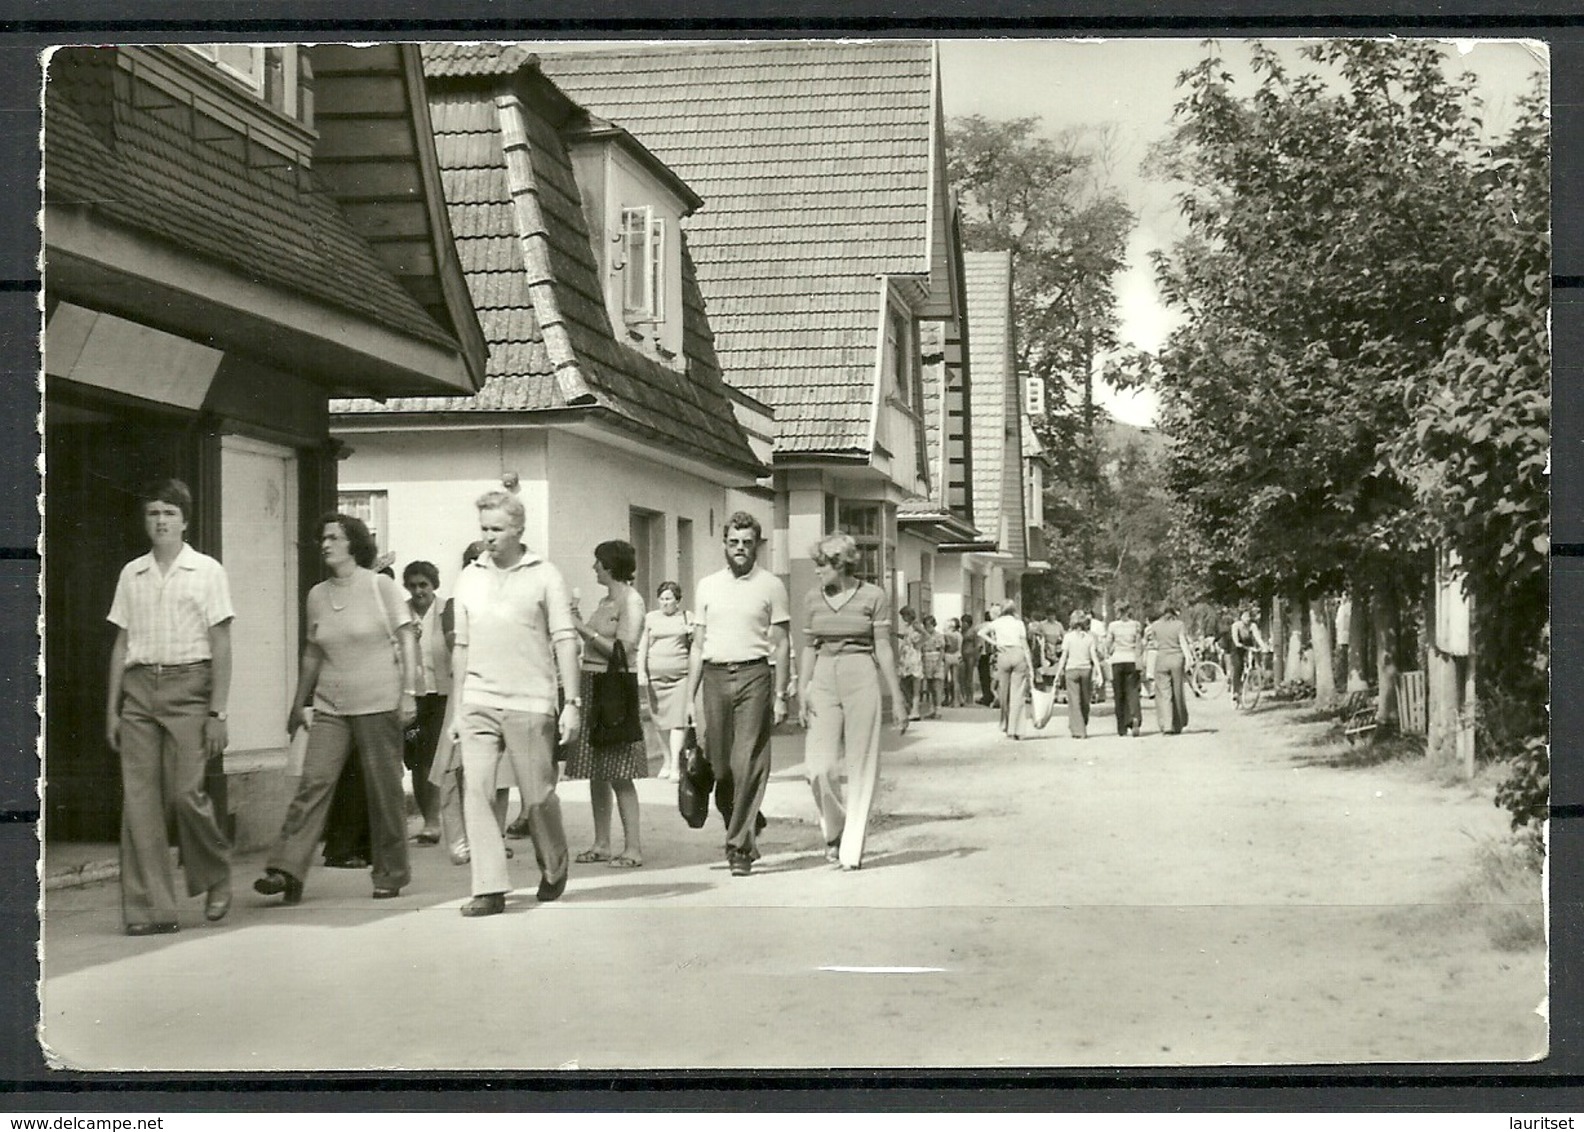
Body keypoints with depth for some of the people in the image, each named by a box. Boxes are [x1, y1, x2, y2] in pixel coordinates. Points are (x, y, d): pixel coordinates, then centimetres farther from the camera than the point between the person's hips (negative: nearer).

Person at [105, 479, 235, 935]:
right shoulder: (131, 574, 13)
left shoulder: (206, 571, 2)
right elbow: (121, 645, 15)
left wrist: (217, 712, -7)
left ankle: (216, 878, 15)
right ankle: (148, 909, 2)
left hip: (187, 686, -3)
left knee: (186, 792, -11)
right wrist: (112, 708, 9)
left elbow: (221, 647, -1)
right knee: (139, 800, -2)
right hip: (139, 688, 4)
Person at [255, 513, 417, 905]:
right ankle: (286, 870, -13)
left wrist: (408, 692, -10)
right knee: (313, 782, -8)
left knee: (385, 790, 2)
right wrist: (297, 704, 21)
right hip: (331, 706, 4)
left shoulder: (380, 586, -2)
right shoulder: (317, 595, 10)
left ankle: (391, 874, 14)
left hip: (379, 703, -4)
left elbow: (407, 639, -3)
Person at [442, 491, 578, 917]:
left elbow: (565, 641, -2)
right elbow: (462, 647, 16)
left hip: (529, 702, -3)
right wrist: (456, 709, 14)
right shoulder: (469, 578, 12)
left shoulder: (545, 576, 1)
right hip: (478, 702, 3)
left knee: (537, 796, 3)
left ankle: (554, 869, 29)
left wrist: (572, 702, -9)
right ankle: (489, 889, -8)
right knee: (476, 790, -10)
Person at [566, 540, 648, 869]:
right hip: (591, 685, 9)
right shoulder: (605, 601, 17)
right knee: (596, 772, 8)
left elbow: (623, 649, -18)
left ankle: (633, 847, -5)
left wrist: (584, 628, -14)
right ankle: (601, 843, 14)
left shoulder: (631, 601, -9)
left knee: (619, 774, -8)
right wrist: (578, 622, 7)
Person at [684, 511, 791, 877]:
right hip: (714, 676, 3)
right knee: (719, 765, 2)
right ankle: (745, 829, 24)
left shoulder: (771, 586, 5)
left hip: (753, 674, -3)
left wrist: (780, 695, -3)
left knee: (749, 765, -8)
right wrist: (690, 696, 9)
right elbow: (698, 646, 15)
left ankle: (739, 847, -5)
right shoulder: (708, 586, 13)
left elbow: (781, 645, 4)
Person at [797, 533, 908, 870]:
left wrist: (897, 699, -1)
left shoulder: (873, 596, -1)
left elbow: (883, 649, -1)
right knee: (820, 767, -8)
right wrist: (802, 693, 6)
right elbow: (809, 649, 13)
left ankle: (852, 849, 6)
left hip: (861, 679, -3)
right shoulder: (813, 599, 9)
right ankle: (834, 829, 17)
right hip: (824, 681, 3)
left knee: (861, 767, -1)